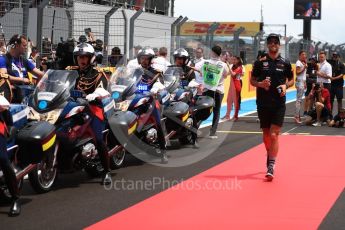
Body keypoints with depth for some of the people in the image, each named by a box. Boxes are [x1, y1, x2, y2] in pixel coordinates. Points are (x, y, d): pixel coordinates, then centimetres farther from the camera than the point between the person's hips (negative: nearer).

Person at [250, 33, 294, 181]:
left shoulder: (285, 63, 4)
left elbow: (291, 80, 15)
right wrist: (260, 84, -12)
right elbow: (252, 80, 9)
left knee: (274, 135, -11)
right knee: (266, 134, 12)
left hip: (279, 104, -2)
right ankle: (270, 157, 35)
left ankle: (271, 167, -14)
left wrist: (285, 86, -7)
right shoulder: (260, 63, 4)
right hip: (263, 103, 2)